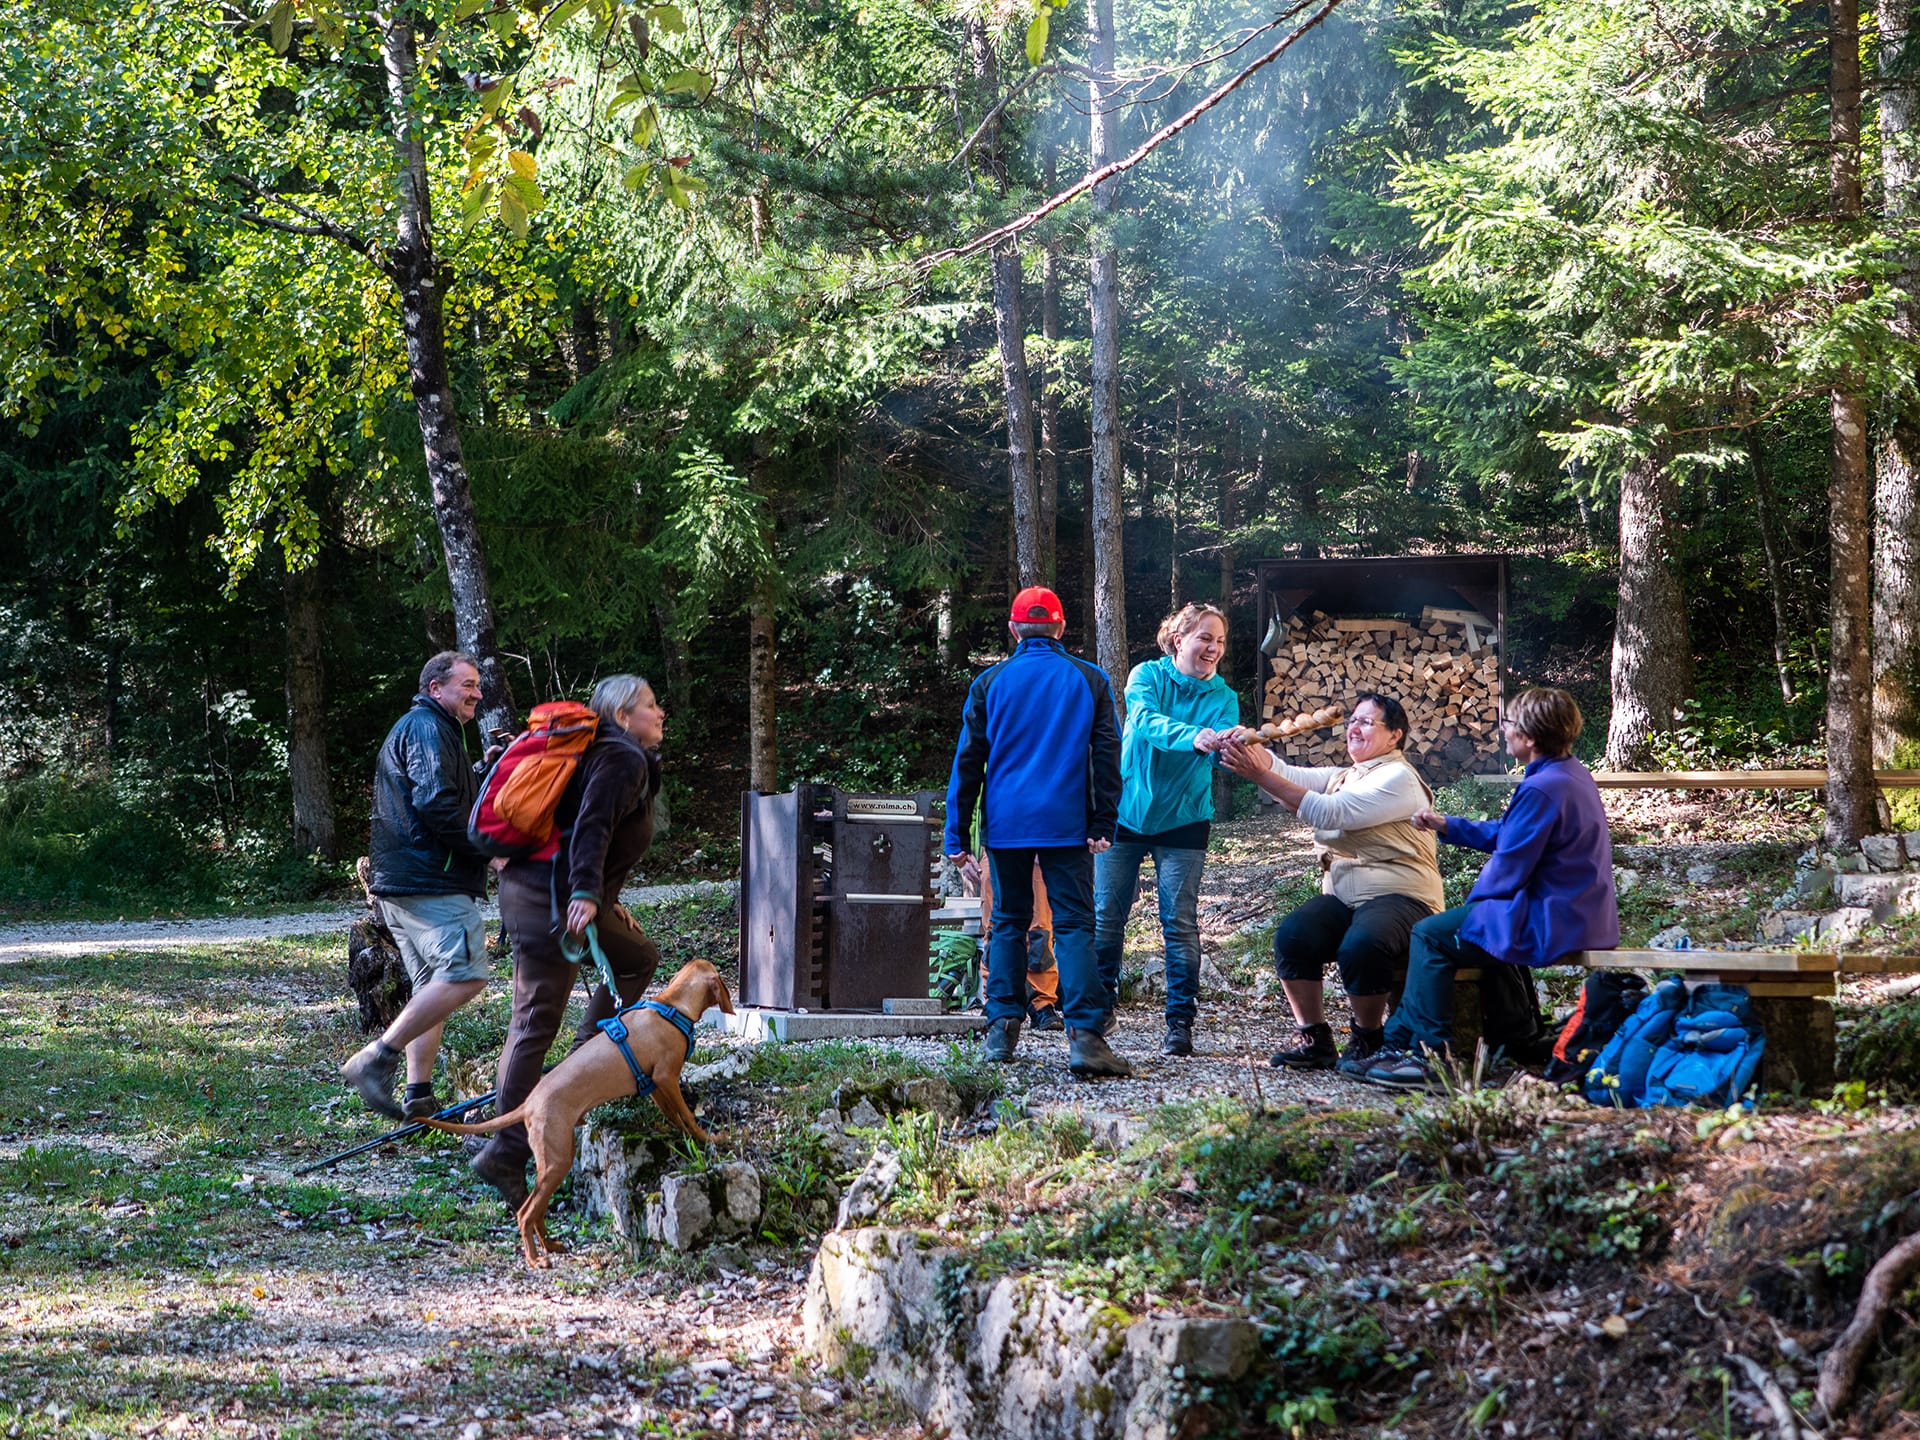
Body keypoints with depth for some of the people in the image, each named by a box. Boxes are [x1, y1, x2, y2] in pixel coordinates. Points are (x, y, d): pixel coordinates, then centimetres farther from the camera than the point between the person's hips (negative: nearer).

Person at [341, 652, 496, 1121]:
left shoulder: (413, 728, 27)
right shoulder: (427, 728, -8)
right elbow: (435, 802, -20)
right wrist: (484, 849, -13)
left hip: (401, 880, 11)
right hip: (430, 879, -11)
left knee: (432, 986, 12)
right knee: (465, 974, -18)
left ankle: (419, 1097, 10)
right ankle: (378, 1059, -19)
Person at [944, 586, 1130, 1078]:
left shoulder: (991, 682, 6)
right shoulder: (1089, 680, 5)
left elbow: (968, 760, 6)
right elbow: (1106, 755, 2)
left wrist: (957, 834, 9)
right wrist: (1103, 825, 3)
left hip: (1005, 824, 1)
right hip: (1067, 825, -1)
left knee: (1007, 923, 13)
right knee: (1073, 925, -4)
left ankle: (1002, 1030, 8)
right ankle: (1084, 1035, -17)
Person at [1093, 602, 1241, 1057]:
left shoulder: (1223, 698, -1)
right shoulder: (1148, 675, -6)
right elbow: (1146, 722, -27)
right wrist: (1193, 737, -46)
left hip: (1182, 819, 0)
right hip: (1126, 810, 0)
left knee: (1180, 923, -4)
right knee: (1105, 915, 3)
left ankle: (1180, 1022, 2)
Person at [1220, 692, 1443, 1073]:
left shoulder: (1398, 778, -6)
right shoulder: (1341, 777, 21)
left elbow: (1330, 813, -18)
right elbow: (1288, 774, 4)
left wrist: (1261, 775, -21)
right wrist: (1249, 745, -17)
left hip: (1398, 896, -7)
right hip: (1343, 898, 7)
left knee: (1359, 946, -36)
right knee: (1291, 934, -22)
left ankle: (1367, 1039, -10)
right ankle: (1315, 1040, -11)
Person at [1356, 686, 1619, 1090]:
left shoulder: (1541, 790, -23)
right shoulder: (1574, 775, 10)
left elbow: (1508, 871, -19)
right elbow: (1506, 834, 21)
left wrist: (1473, 899, 0)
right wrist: (1447, 825, 20)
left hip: (1551, 923, -10)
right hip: (1587, 916, 10)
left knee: (1430, 935, -3)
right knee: (1487, 926, 32)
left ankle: (1430, 1055, -1)